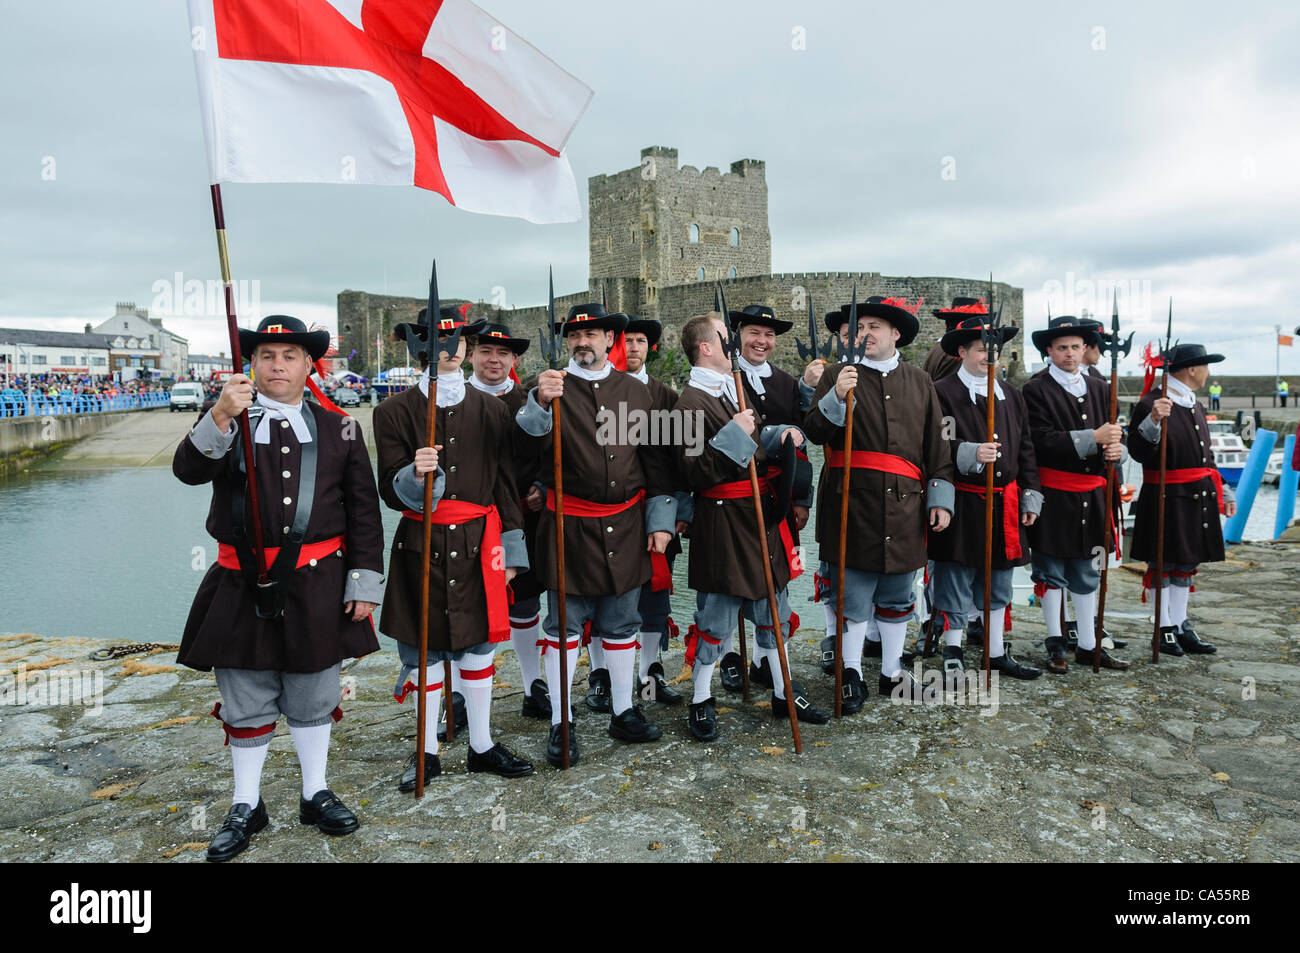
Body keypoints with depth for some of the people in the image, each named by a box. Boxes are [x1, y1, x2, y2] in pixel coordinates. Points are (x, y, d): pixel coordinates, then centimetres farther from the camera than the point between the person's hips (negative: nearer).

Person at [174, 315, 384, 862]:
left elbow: (364, 514, 5)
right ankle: (246, 807, 26)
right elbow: (189, 471, -14)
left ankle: (316, 795, 29)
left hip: (317, 587, 0)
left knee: (313, 698, 12)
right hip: (243, 587, 0)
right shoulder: (225, 422, 5)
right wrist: (221, 417, -30)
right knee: (246, 703, 9)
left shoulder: (339, 430, 5)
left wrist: (364, 583, 0)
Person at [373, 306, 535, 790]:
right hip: (421, 545, -1)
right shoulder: (395, 412, -2)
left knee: (478, 645, 10)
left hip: (477, 545, 2)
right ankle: (427, 752, 24)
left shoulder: (491, 409, 5)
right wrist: (415, 474, -28)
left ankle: (482, 746, 26)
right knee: (424, 650, 7)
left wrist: (511, 549, 5)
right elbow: (392, 493, -6)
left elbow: (506, 483, 8)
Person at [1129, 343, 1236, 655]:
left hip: (1197, 500, 9)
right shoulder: (1150, 404, -12)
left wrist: (1223, 492, 22)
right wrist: (1153, 421, -33)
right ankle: (1164, 629, 12)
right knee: (1162, 565, 2)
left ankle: (1181, 627, 22)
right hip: (1166, 500, -8)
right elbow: (1139, 453, -19)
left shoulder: (1195, 406, 15)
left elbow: (1205, 457, 23)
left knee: (1186, 563, 13)